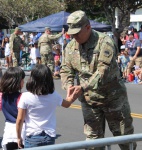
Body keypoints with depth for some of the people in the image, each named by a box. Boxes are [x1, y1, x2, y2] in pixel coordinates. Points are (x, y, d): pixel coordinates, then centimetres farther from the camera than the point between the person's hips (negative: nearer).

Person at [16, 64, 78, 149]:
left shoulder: (25, 97, -13)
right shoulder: (54, 96, -5)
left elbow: (20, 120, -8)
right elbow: (67, 103, 16)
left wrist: (19, 137, 5)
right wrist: (74, 94, 35)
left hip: (32, 137, -2)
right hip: (49, 136, 3)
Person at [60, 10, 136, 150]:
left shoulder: (104, 42, -18)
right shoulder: (70, 47, 3)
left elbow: (103, 70, -27)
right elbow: (66, 69, 3)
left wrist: (84, 87, -34)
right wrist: (69, 85, -19)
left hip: (112, 98, -5)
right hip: (88, 101, 5)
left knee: (124, 135, 8)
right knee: (93, 137, 10)